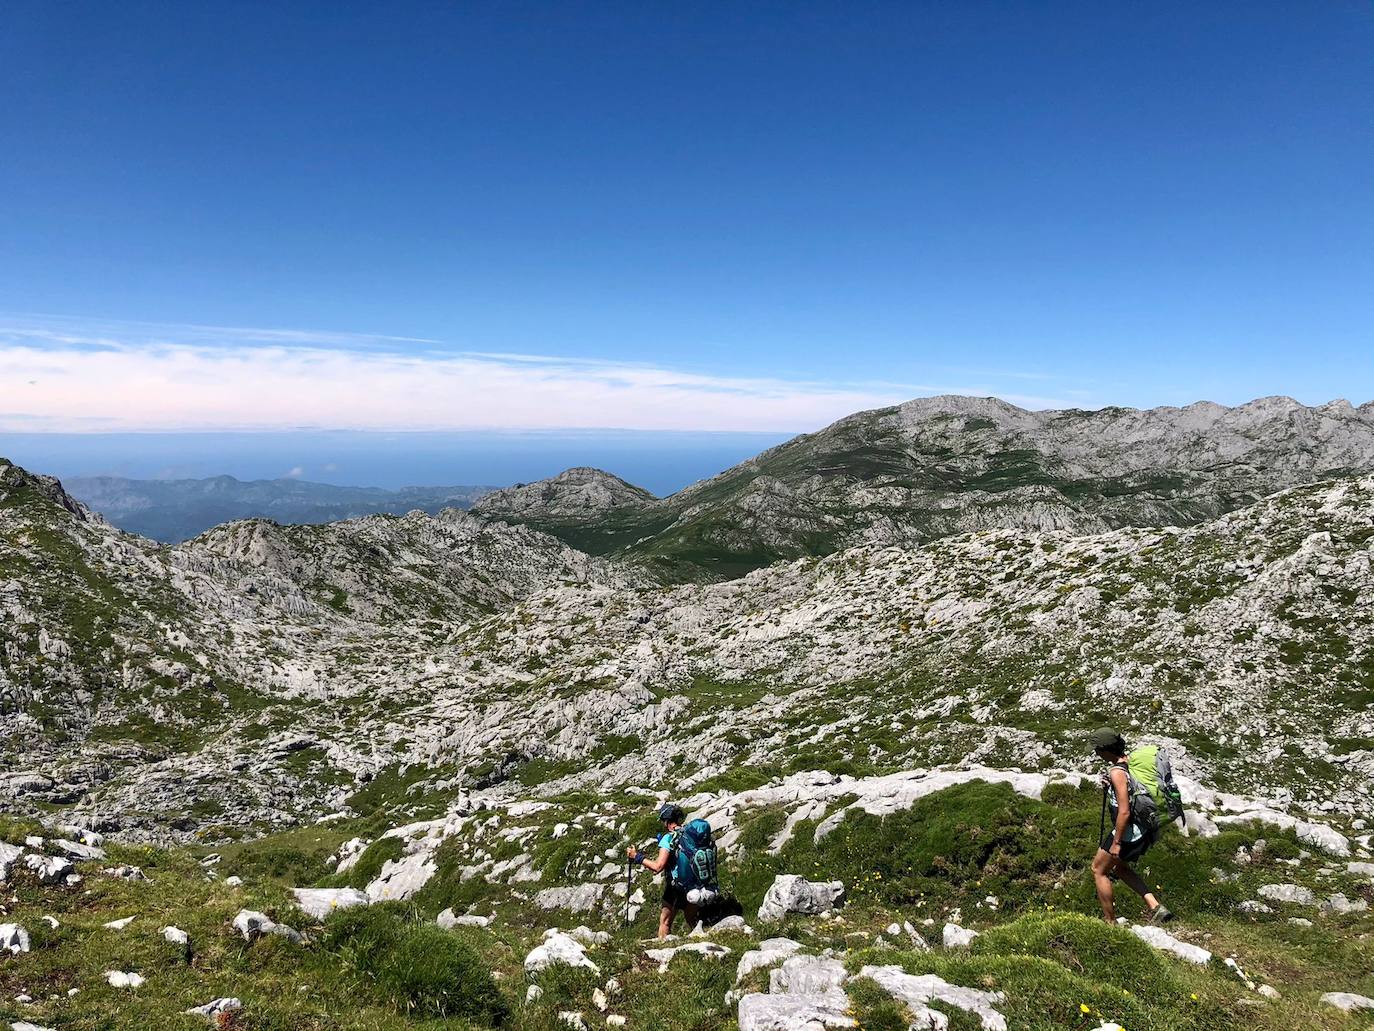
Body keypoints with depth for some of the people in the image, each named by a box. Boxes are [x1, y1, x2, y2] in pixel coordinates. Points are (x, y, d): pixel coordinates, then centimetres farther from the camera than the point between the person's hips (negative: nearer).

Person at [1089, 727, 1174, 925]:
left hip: (1128, 829, -9)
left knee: (1099, 870, 8)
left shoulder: (1117, 772, -23)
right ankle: (1155, 906, 17)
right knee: (1120, 867, 28)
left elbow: (1124, 812, -24)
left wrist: (1116, 843, -18)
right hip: (1143, 828, 9)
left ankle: (1110, 922, 14)